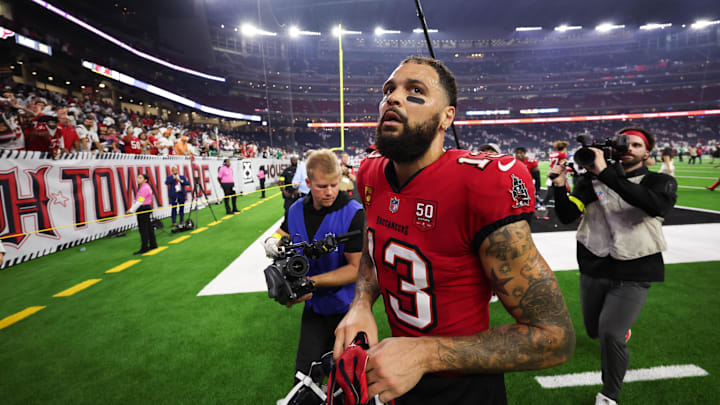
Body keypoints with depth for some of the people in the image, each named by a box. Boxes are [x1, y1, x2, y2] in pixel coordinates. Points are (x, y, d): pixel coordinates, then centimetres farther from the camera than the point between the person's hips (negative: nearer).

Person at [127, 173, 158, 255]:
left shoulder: (145, 188, -15)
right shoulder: (142, 187, 18)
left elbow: (140, 201, -19)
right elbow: (137, 200, 16)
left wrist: (132, 210, -15)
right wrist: (132, 209, 11)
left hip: (143, 210, -10)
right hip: (145, 209, 10)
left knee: (143, 229, -7)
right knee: (148, 227, 14)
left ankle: (144, 248, -3)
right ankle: (153, 245, 22)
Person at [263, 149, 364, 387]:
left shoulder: (353, 214, -21)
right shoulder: (297, 210, -2)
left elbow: (356, 268, -21)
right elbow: (282, 233, 17)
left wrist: (313, 281, -26)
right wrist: (273, 242, -6)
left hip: (347, 307, -4)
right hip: (315, 305, 4)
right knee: (306, 371, 15)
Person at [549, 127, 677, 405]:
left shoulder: (660, 182, -4)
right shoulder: (593, 179, 0)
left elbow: (655, 205, -30)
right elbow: (567, 217, -11)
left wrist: (604, 172, -33)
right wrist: (559, 186, -29)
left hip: (634, 273, -3)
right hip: (594, 269, 3)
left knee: (611, 333, -15)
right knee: (594, 331, 19)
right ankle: (622, 328, 57)